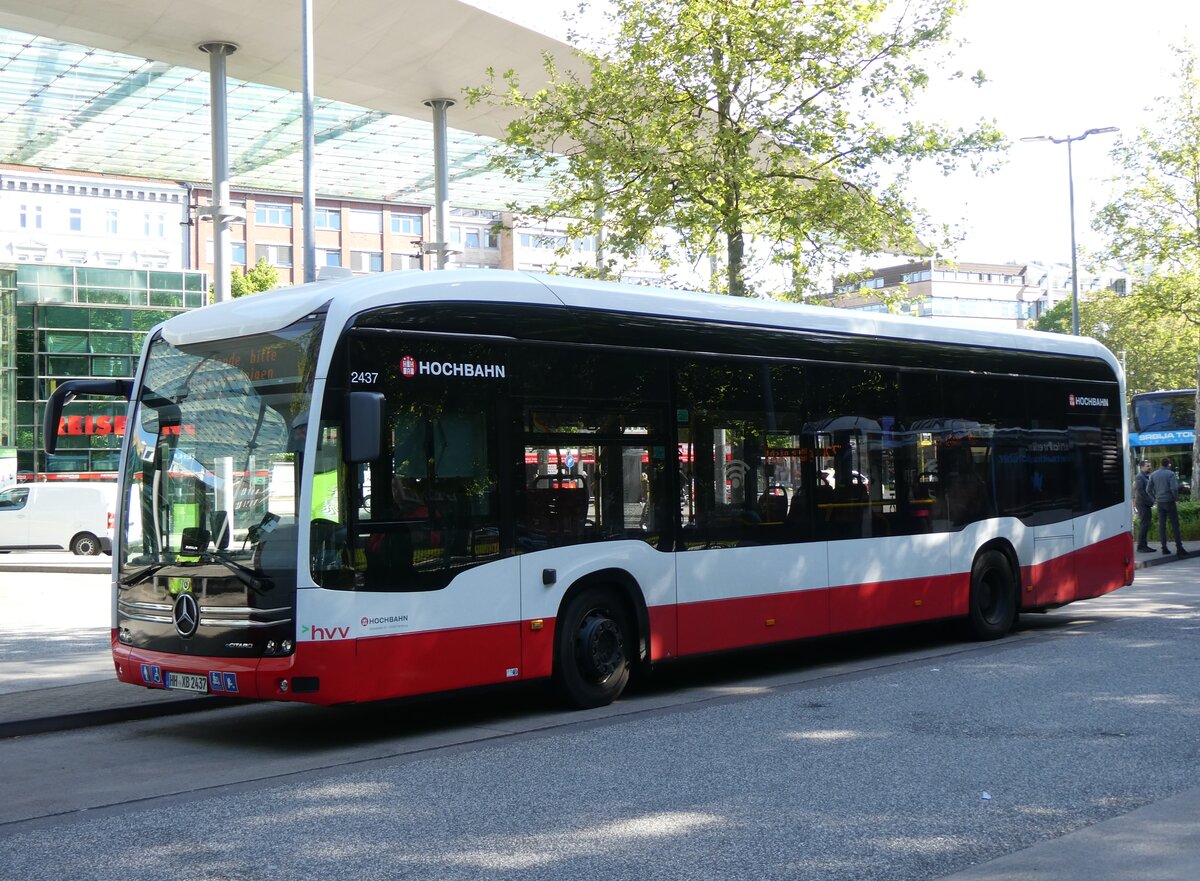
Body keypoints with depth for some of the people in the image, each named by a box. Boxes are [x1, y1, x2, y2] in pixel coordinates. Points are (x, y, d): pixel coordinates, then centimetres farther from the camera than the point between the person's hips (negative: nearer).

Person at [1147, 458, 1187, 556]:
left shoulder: (1154, 474, 8)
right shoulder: (1170, 474, -8)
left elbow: (1149, 489, 7)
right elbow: (1174, 488, -18)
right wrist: (1176, 498, -3)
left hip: (1160, 503, 5)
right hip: (1169, 501, -5)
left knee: (1161, 525, 6)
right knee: (1175, 525, -2)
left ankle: (1164, 547, 5)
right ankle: (1179, 547, -5)